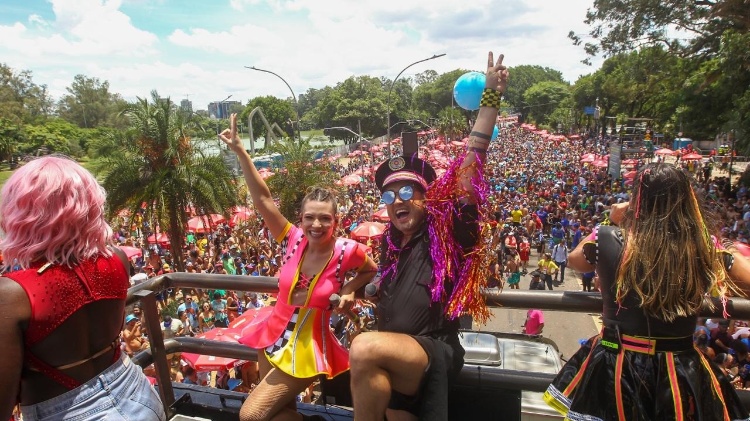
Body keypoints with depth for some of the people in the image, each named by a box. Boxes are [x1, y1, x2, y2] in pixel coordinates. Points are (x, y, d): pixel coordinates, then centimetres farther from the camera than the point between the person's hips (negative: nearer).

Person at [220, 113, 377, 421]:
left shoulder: (348, 251, -18)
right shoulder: (293, 240, -12)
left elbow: (372, 270, 4)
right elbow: (262, 198, -17)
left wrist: (349, 290, -14)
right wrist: (239, 150, -22)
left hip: (307, 349, -4)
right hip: (273, 338, 4)